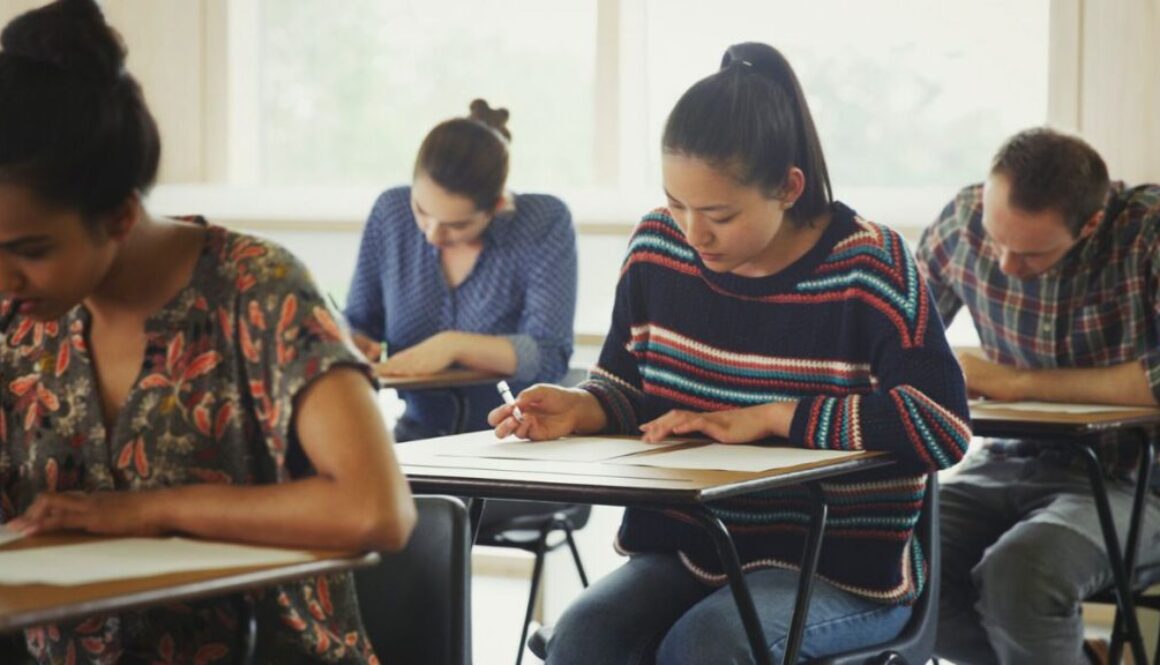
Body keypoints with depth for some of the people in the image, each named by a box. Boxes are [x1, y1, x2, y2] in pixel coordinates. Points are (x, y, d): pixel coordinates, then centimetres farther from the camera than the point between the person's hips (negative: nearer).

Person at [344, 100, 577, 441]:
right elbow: (360, 326, 11)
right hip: (416, 440, 3)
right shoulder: (391, 212, 2)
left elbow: (549, 357, -15)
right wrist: (350, 345, -11)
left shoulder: (545, 224, -8)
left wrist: (454, 345, -26)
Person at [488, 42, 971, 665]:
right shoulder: (657, 247, 1)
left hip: (843, 567, -4)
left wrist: (769, 417, -22)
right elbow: (627, 386, 14)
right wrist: (582, 409, -11)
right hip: (685, 549, 4)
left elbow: (943, 424, -23)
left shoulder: (868, 267, -13)